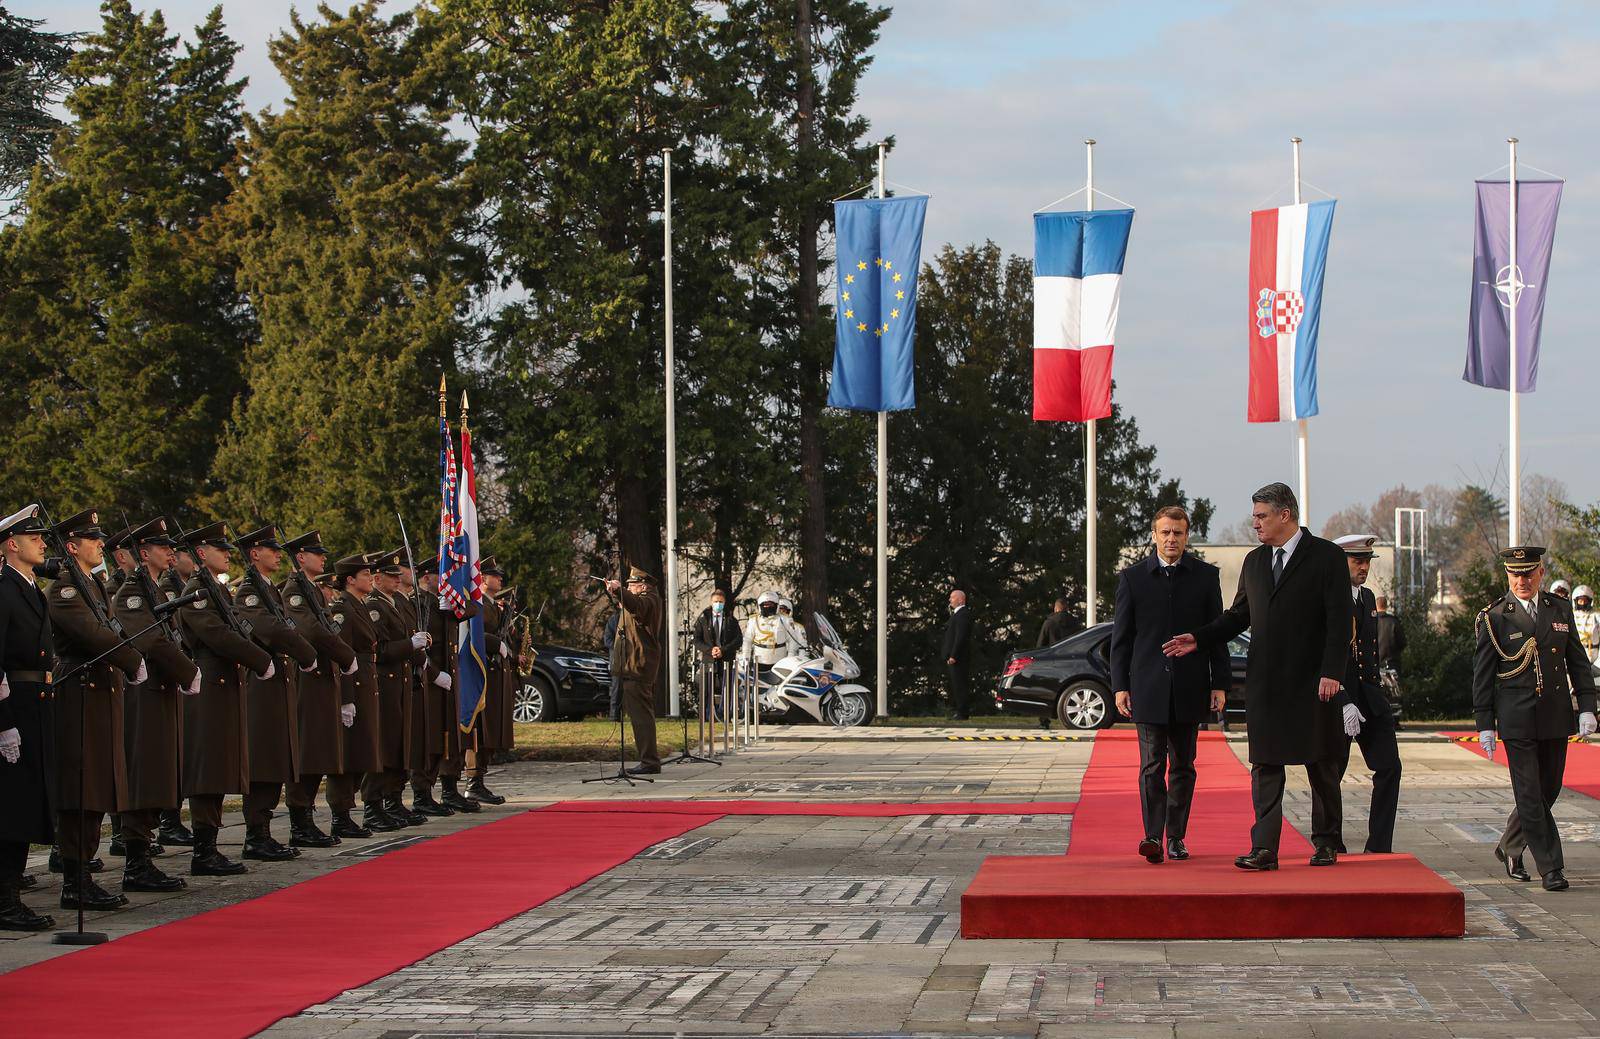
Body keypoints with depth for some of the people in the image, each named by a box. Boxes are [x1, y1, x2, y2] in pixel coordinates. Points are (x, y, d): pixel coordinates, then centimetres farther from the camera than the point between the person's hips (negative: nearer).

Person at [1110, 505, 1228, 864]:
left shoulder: (1206, 576, 5)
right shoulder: (1132, 577, 3)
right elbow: (1121, 636, 4)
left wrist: (1220, 683, 2)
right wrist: (1120, 686, -2)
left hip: (1190, 687, 2)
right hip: (1148, 687, -1)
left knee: (1183, 766, 7)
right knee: (1152, 765, -8)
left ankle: (1176, 837, 14)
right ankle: (1153, 836, -14)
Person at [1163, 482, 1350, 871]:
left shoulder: (1327, 557, -4)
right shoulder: (1254, 562, 14)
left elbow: (1339, 619, -8)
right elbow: (1238, 615, 19)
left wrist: (1331, 673, -16)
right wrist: (1198, 639, 5)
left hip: (1312, 682, -5)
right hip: (1264, 683, 5)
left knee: (1321, 767, 6)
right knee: (1265, 766, -1)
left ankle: (1326, 844, 18)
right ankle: (1264, 849, -4)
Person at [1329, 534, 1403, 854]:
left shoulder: (1368, 598, 14)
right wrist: (1343, 703, -22)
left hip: (1369, 697, 7)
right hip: (1335, 698, -7)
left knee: (1389, 768, -1)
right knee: (1330, 774, 2)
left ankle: (1379, 847, 3)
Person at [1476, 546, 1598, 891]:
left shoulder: (1560, 609, 8)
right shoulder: (1493, 617, -3)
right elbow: (1482, 674, 0)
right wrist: (1484, 723, -4)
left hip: (1555, 719, 4)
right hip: (1517, 720, -4)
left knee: (1548, 790, 10)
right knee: (1530, 794, -6)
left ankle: (1509, 848, 30)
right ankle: (1551, 867, -2)